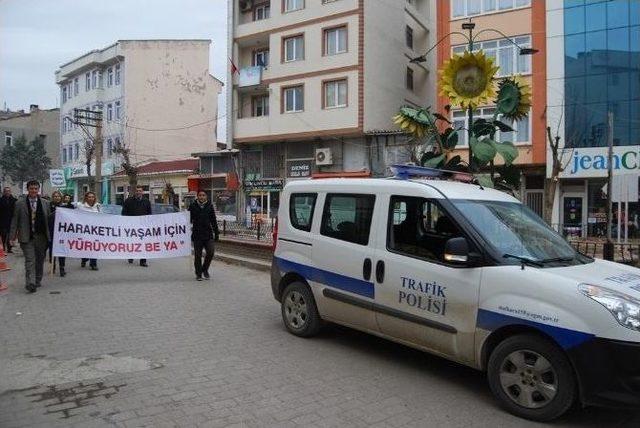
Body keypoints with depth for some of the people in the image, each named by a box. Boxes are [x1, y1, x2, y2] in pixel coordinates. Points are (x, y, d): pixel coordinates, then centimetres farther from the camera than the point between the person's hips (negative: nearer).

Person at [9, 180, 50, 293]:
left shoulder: (45, 203, 8)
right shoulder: (20, 203, 3)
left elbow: (48, 219, 8)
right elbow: (15, 220, 3)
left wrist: (49, 235, 5)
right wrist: (13, 235, -3)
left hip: (41, 236, 3)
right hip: (27, 237, -2)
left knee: (40, 260, 9)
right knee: (30, 260, -9)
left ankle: (38, 281, 22)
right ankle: (30, 283, -13)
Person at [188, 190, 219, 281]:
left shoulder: (209, 206, 6)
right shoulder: (193, 206, 1)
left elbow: (213, 221, 11)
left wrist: (216, 233, 9)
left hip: (208, 234, 1)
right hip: (197, 235, -1)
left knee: (210, 252, -7)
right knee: (198, 255, 3)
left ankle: (205, 269, 17)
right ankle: (198, 274, 16)